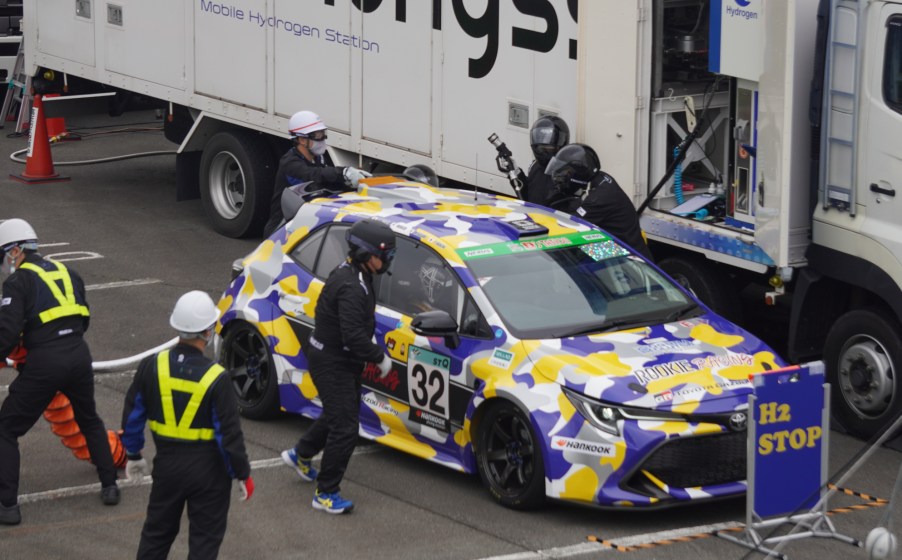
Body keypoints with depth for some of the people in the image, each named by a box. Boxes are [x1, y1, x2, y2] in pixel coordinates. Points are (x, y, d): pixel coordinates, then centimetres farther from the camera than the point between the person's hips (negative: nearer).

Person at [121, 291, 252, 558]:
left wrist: (133, 455, 19)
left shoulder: (151, 366, -9)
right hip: (207, 469, -4)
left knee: (157, 531, 21)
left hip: (167, 463, 4)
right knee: (205, 537, 9)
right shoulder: (216, 378, -21)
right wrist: (243, 474, -2)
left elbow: (132, 416, 3)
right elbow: (229, 433, -16)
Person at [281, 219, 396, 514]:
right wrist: (380, 357, -19)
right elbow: (353, 336, -32)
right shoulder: (351, 287, -29)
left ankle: (300, 455, 47)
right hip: (332, 364, -10)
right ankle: (326, 493, 2)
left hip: (342, 360, 10)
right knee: (344, 427, -7)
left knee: (338, 414, 26)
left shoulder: (352, 274, 5)